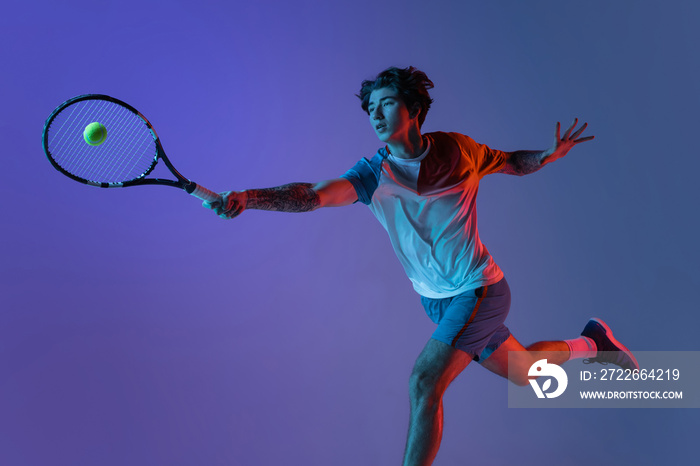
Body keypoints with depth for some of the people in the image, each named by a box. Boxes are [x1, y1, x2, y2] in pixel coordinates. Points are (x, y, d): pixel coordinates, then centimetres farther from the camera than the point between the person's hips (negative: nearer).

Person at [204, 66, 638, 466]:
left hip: (479, 291, -3)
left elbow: (512, 162, 8)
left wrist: (549, 155, -13)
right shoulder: (372, 173, -11)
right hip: (436, 300, 3)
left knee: (424, 381, -18)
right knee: (524, 372, 21)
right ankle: (590, 342, 50)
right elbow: (314, 195, -28)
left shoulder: (456, 150, -11)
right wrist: (247, 197, -43)